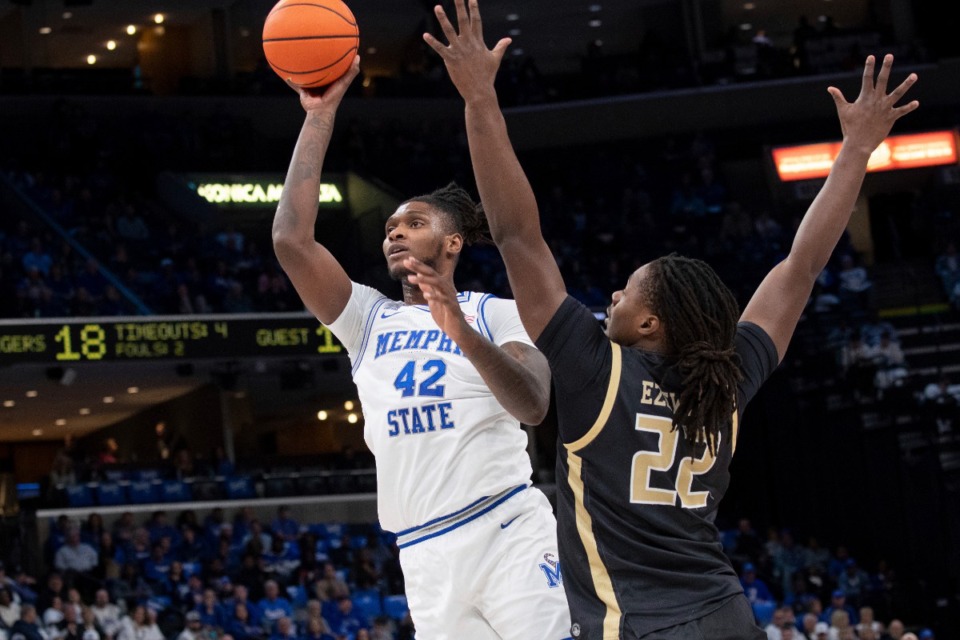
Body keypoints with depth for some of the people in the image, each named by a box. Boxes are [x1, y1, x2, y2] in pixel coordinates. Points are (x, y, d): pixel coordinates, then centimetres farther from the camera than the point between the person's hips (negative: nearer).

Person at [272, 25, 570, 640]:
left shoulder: (496, 312, 7)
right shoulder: (367, 319, 17)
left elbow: (533, 406, -11)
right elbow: (291, 239, 4)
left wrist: (462, 331, -27)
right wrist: (321, 115, 4)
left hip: (510, 530, -4)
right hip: (427, 557, 4)